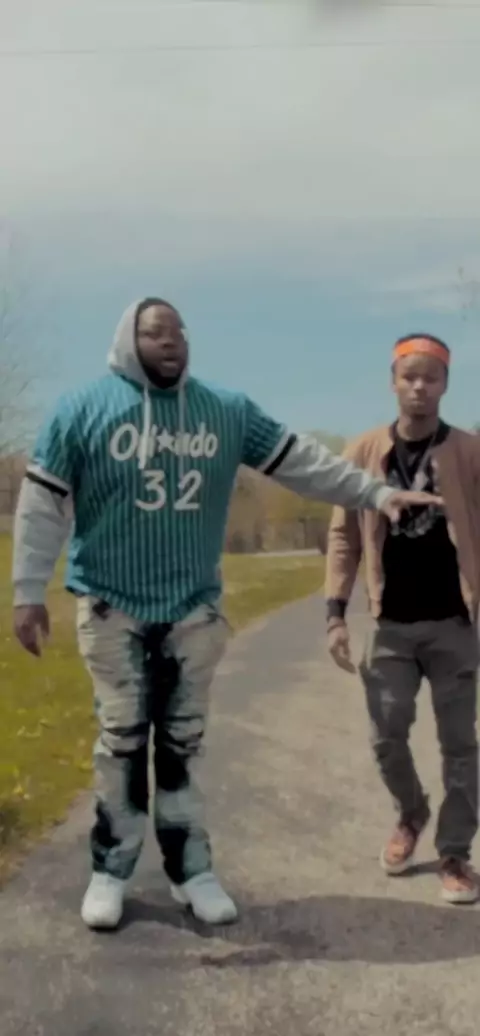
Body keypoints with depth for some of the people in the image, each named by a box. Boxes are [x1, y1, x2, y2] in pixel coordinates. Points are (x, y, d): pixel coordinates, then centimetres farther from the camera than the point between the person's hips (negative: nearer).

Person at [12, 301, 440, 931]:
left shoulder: (227, 411, 4)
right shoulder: (84, 408, -4)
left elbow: (301, 463, 5)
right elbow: (42, 501, -3)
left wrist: (376, 492, -1)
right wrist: (29, 590, -7)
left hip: (194, 608, 3)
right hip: (112, 608, -2)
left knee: (183, 744, 11)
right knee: (122, 741, 5)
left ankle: (190, 868, 24)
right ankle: (111, 870, 21)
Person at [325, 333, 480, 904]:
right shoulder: (365, 452, 1)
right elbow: (344, 535, 3)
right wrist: (336, 612, -2)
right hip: (391, 624, 2)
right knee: (387, 738, 8)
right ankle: (411, 816, 37)